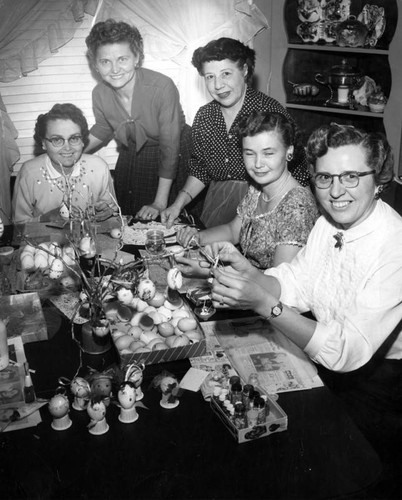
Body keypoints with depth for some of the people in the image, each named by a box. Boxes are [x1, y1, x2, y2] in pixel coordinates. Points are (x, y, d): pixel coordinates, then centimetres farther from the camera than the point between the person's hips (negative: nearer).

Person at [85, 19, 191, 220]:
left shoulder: (162, 87, -30)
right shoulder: (99, 94, -14)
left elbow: (169, 146, -27)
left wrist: (160, 203, -26)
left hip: (174, 156, -4)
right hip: (130, 158, 5)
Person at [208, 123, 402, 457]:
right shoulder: (329, 222, -2)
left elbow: (349, 351, -30)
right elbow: (293, 284, -3)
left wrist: (263, 303, -36)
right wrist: (246, 272, -24)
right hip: (326, 357, 7)